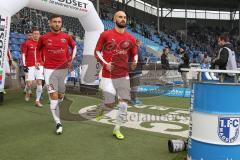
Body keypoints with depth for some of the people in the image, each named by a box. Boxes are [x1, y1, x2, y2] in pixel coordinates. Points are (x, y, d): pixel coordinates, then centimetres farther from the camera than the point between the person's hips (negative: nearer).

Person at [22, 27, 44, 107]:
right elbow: (23, 54, 4)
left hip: (39, 65, 2)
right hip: (30, 66, -2)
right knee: (29, 83, -8)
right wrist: (24, 65, -4)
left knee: (39, 82, -6)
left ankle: (37, 101, 3)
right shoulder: (27, 43, 2)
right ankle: (28, 92, 28)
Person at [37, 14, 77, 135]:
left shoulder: (66, 37, 0)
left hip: (63, 69, 2)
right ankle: (58, 123, 1)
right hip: (49, 70, -2)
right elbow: (38, 50, 16)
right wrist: (41, 61, 8)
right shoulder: (44, 38, -2)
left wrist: (71, 60, 9)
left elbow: (74, 47, 19)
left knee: (61, 96, 12)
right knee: (54, 96, -7)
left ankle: (55, 109, 47)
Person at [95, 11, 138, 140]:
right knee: (110, 104, 0)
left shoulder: (130, 39, 5)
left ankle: (117, 129, 16)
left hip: (123, 76, 3)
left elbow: (134, 54, 16)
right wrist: (105, 63, -12)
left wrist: (134, 63, -4)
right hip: (108, 76, -3)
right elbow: (97, 51, 2)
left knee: (124, 103, -1)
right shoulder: (105, 35, -4)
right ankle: (101, 108, 37)